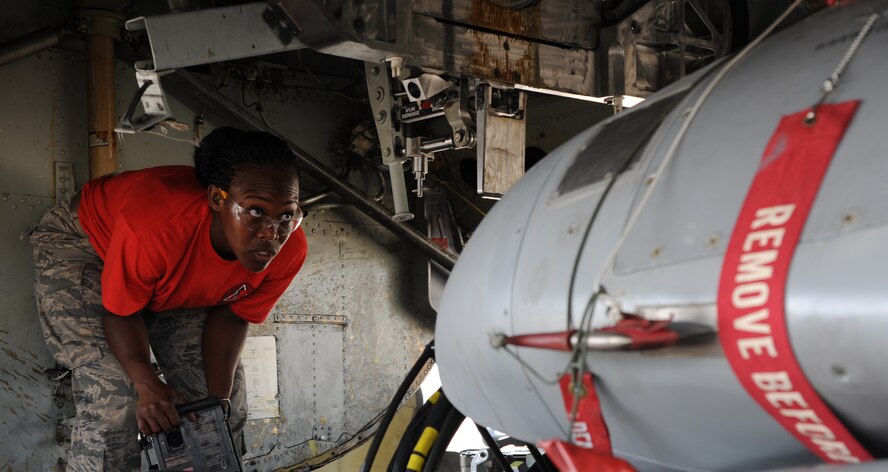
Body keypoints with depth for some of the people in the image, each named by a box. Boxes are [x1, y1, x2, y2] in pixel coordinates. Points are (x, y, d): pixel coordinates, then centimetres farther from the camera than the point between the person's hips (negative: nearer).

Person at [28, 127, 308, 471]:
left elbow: (231, 315, -13)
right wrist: (146, 383, -43)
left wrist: (219, 399, -23)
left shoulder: (289, 250, -30)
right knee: (112, 395, -21)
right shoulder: (156, 225, -44)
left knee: (226, 391, 0)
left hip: (179, 285, 5)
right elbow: (121, 311, -27)